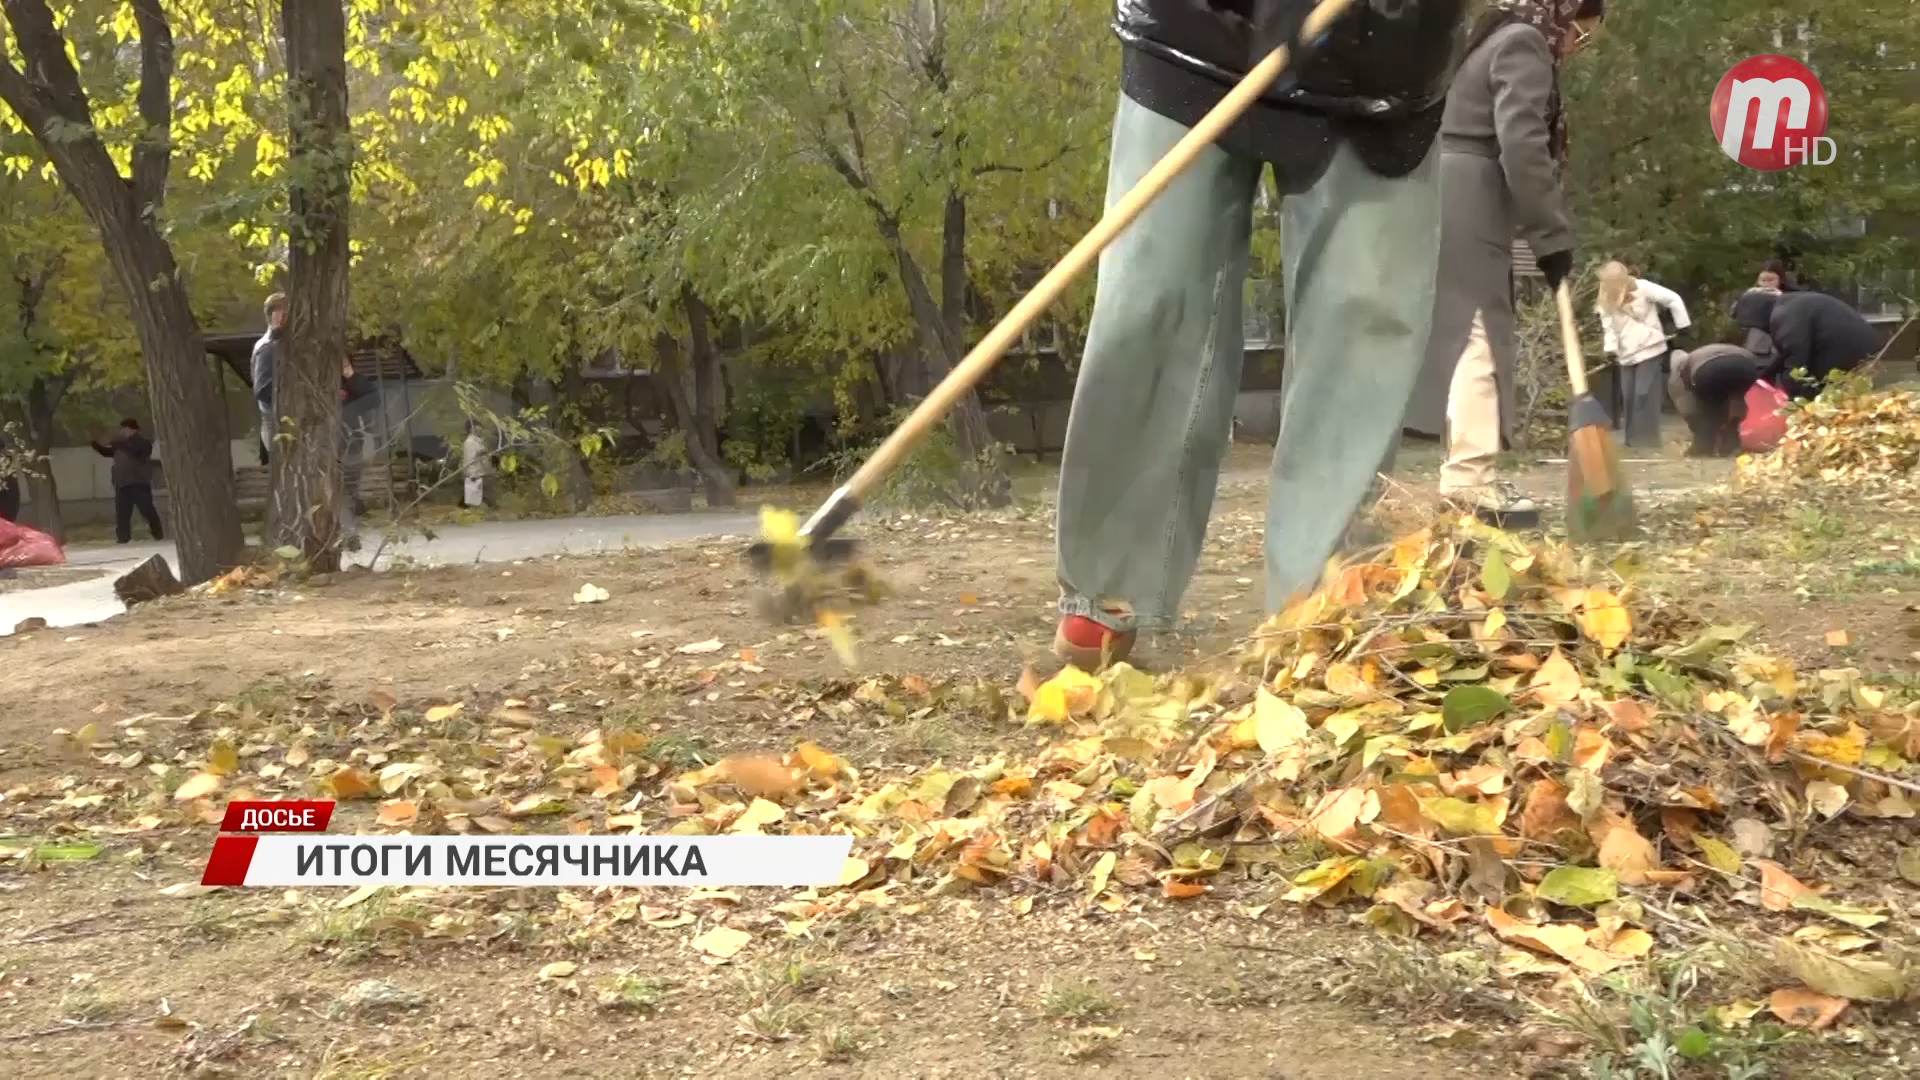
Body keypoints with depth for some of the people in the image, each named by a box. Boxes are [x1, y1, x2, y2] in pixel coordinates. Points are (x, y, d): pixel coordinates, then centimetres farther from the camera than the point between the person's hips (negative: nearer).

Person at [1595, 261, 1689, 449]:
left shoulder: (1643, 287, -13)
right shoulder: (1607, 301, 1)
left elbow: (1673, 299, -8)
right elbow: (1609, 326, 0)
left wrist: (1682, 325, -4)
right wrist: (1611, 349, -15)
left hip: (1649, 350, -5)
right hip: (1626, 355, 6)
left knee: (1644, 395, -9)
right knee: (1628, 396, 7)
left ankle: (1647, 439, -4)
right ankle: (1633, 439, 18)